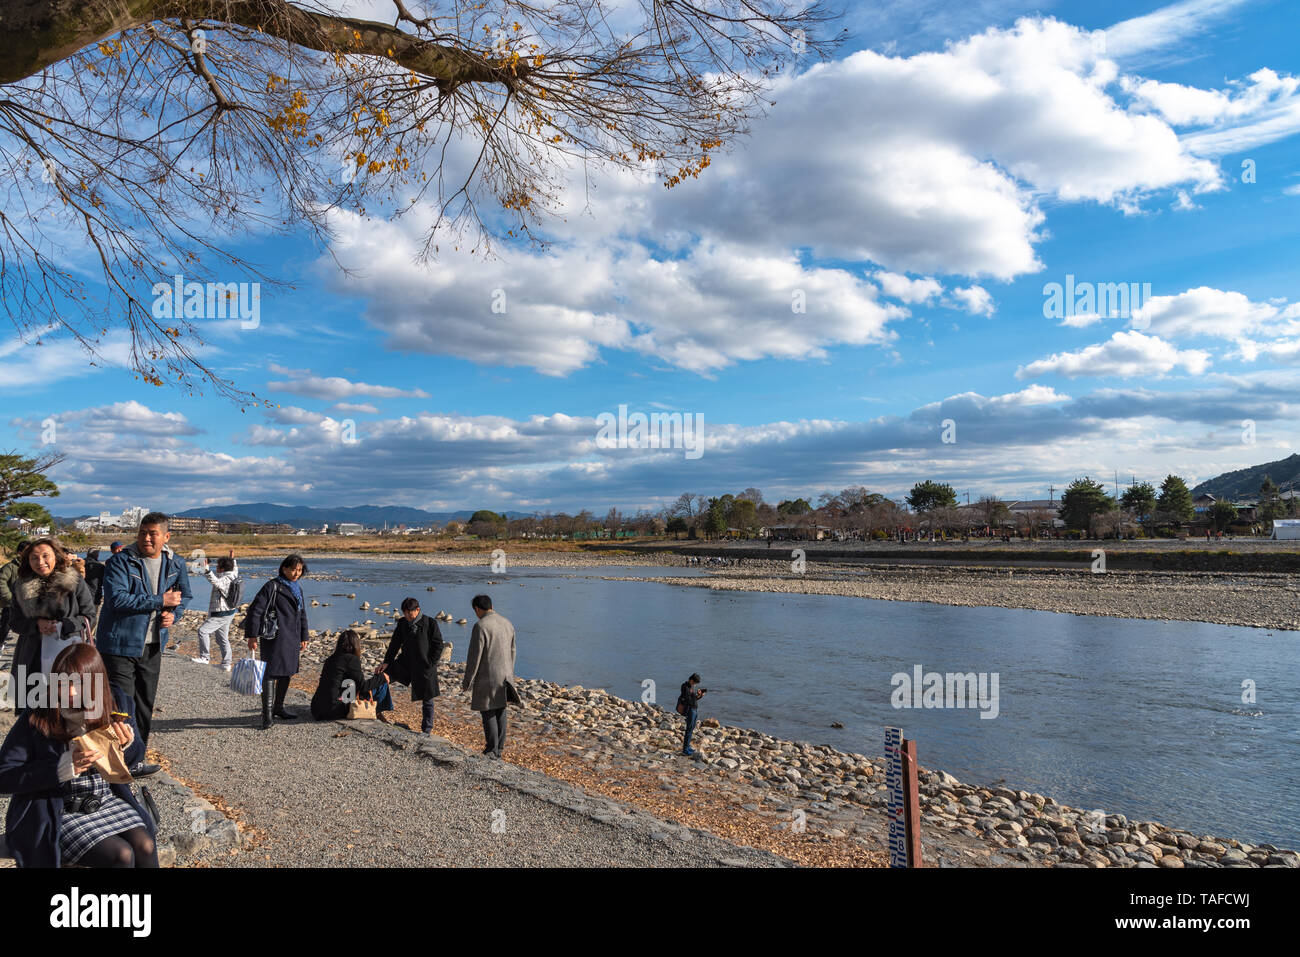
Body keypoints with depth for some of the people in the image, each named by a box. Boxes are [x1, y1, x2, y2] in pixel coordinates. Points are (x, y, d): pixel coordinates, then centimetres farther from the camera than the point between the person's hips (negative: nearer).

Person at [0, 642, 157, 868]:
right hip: (61, 813, -3)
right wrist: (64, 767, -26)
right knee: (121, 855, -23)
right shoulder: (36, 720, -13)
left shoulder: (119, 707, -3)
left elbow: (137, 757, 11)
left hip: (109, 800, 3)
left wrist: (127, 745, -14)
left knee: (145, 846, -21)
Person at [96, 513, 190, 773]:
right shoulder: (120, 562, -13)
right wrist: (160, 600, -22)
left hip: (153, 646, 6)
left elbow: (184, 595, 19)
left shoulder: (176, 564, 5)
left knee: (145, 706, 15)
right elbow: (117, 599, -25)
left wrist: (173, 614, -3)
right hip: (120, 645, -6)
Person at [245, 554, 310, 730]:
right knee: (271, 673, -8)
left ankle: (278, 708, 28)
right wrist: (252, 636, -15)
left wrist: (303, 638, 19)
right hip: (275, 637, -8)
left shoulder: (298, 588, 14)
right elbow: (255, 610, -12)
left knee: (287, 672, 14)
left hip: (292, 638, 8)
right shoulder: (272, 586, -9)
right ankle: (267, 713, -4)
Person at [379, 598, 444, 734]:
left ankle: (426, 730, 18)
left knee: (427, 700, 5)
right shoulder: (402, 623, 1)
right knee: (382, 674, -14)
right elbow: (395, 643, 4)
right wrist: (387, 662, -6)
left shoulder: (430, 623, -12)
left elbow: (438, 645, -8)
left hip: (425, 666, -4)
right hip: (406, 662, 4)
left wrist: (430, 664, -12)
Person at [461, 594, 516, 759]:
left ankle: (492, 753, 7)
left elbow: (474, 657, -15)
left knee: (488, 715, 2)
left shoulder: (480, 626, -15)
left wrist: (467, 682, -7)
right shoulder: (507, 623, 8)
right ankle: (499, 750, 20)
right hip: (505, 677, 7)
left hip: (488, 678, -7)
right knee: (500, 714, 14)